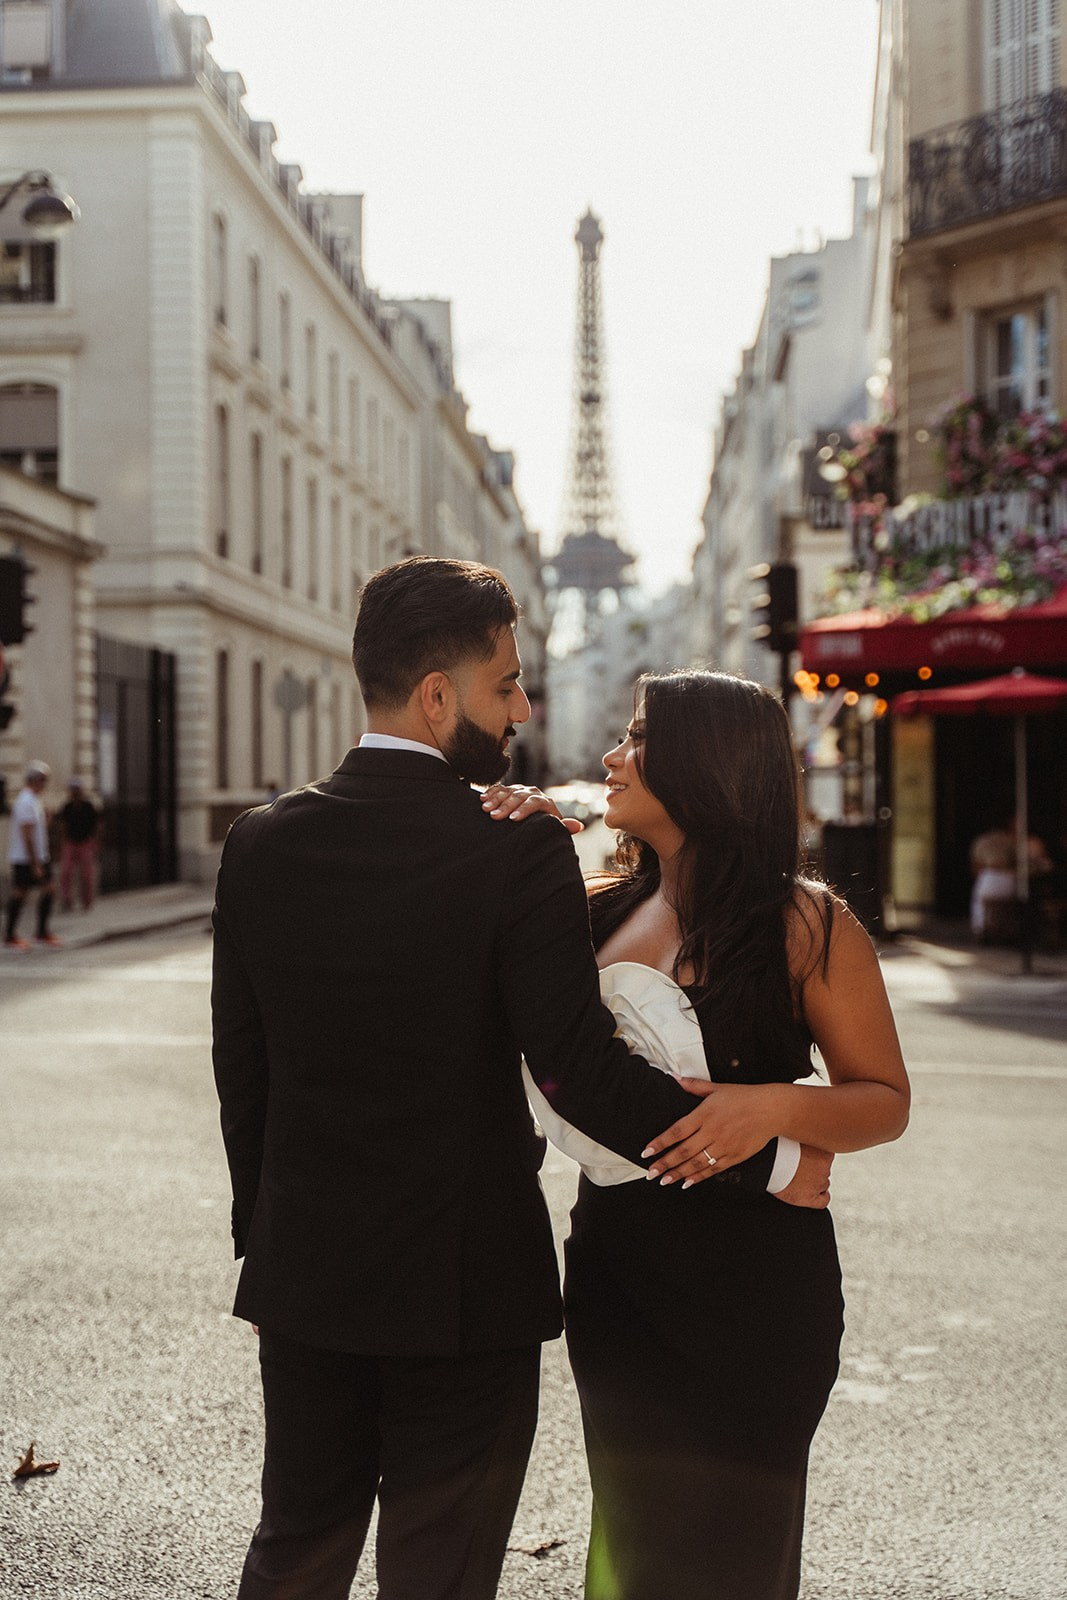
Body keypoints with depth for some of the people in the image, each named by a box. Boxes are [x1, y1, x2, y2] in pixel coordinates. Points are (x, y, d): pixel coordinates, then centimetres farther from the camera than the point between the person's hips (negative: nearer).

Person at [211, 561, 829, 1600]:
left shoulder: (262, 843, -2)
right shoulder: (519, 852, -16)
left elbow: (240, 1071, 4)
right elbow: (584, 1075, -20)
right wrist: (771, 1161, -11)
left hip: (303, 1276, 5)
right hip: (466, 1282, -4)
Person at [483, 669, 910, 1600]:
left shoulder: (804, 925, -9)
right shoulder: (599, 909, 5)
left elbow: (885, 1100, -6)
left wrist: (779, 1106, -26)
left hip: (752, 1275, -5)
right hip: (613, 1261, 5)